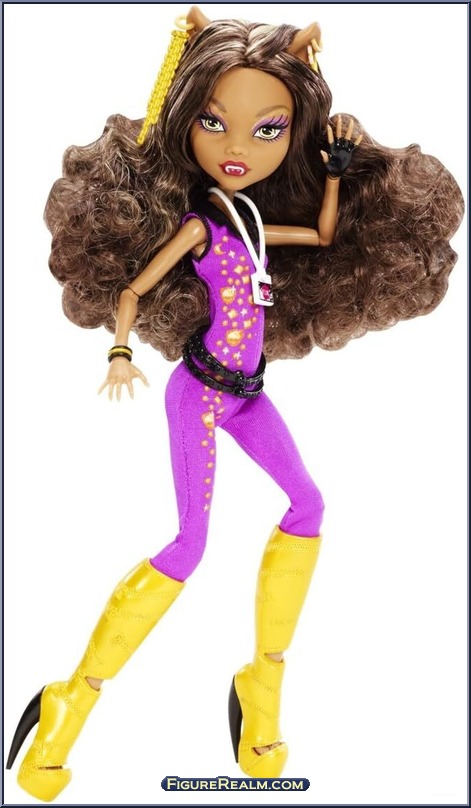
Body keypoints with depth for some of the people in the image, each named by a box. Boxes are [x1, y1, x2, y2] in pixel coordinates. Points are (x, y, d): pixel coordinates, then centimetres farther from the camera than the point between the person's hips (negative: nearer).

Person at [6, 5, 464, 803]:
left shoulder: (252, 221, 8)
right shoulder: (196, 223, -10)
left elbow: (327, 237, 19)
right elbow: (132, 288, -7)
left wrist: (337, 167, 14)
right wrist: (120, 353, -18)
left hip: (243, 393, 7)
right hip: (198, 394, -7)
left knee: (308, 506, -2)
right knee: (189, 545, -12)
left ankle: (263, 681, 6)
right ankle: (74, 701, -3)